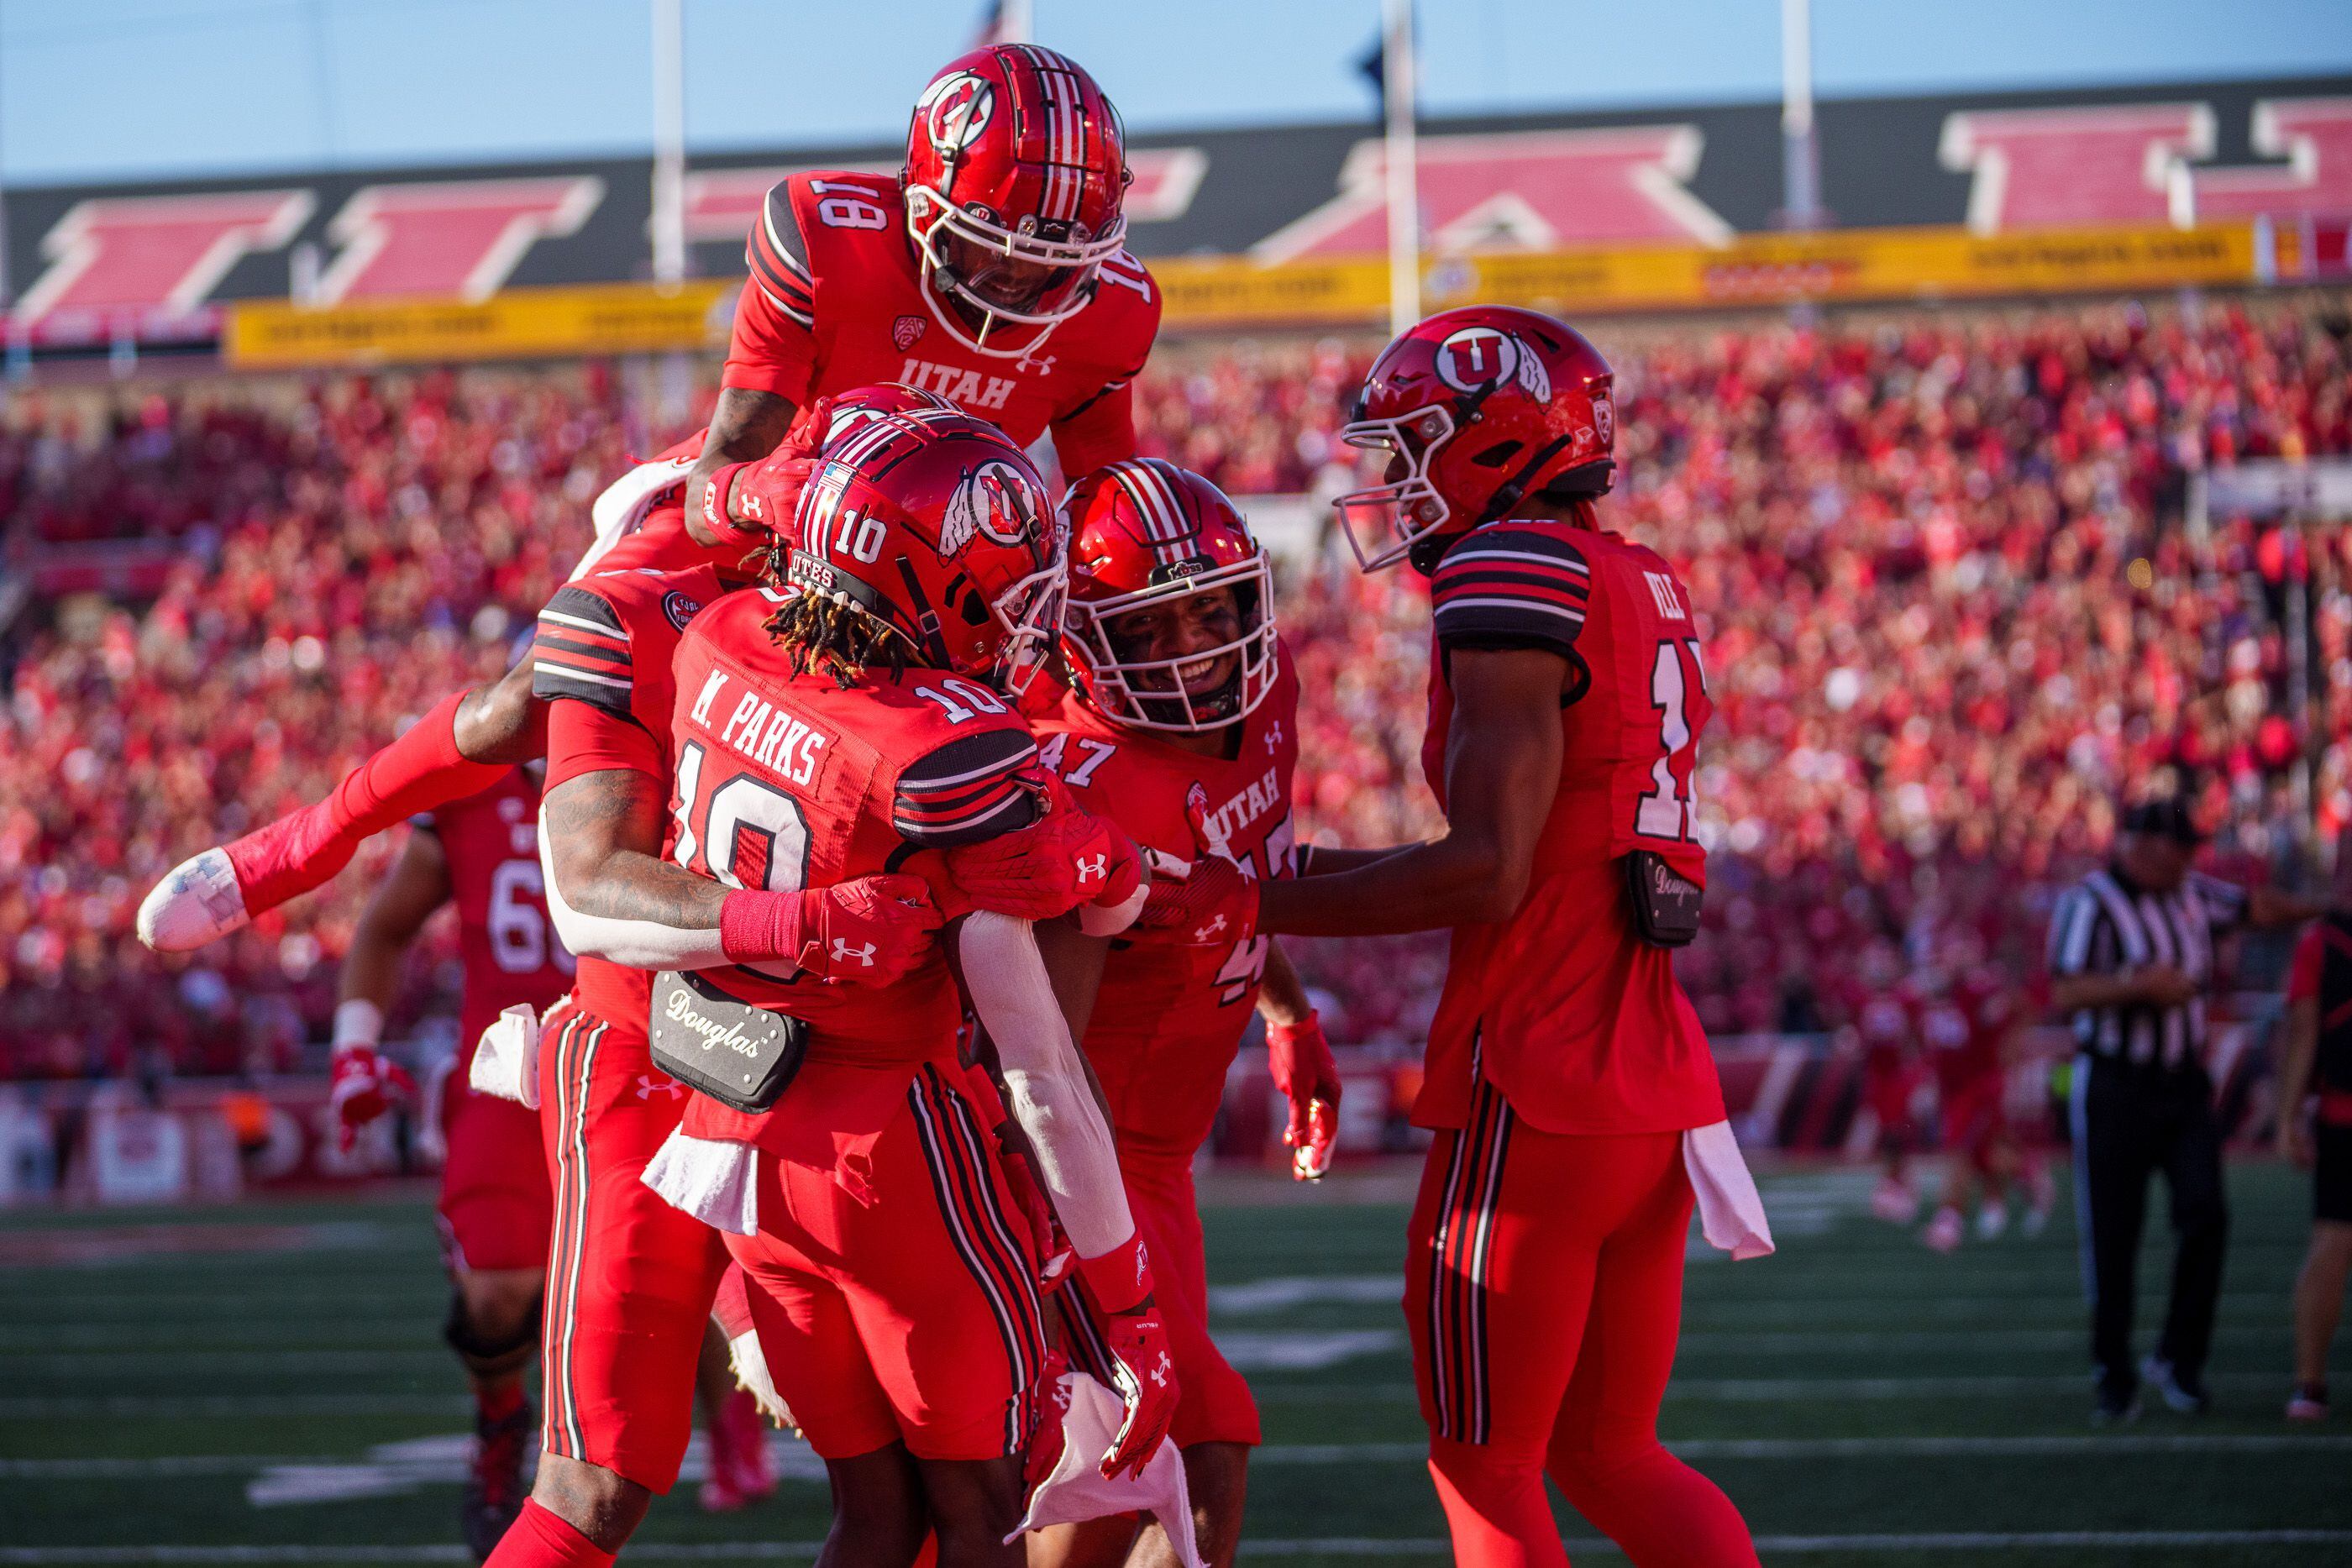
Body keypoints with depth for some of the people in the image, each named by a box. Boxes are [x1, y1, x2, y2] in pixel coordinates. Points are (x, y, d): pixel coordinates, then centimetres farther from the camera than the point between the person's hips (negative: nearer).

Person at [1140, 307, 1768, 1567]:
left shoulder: (1515, 577, -13)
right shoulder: (1647, 595, 15)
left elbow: (1488, 876, -19)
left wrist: (1249, 905, -14)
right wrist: (1305, 872, 22)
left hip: (1532, 1097, -9)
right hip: (1657, 1088, 9)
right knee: (1605, 1454, 17)